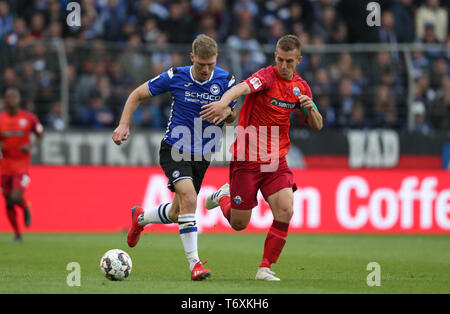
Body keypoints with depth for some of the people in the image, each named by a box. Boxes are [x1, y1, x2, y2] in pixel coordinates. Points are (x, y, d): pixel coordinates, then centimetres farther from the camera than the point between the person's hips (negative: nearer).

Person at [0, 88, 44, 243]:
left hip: (22, 165, -2)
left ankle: (26, 208, 17)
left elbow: (40, 135, 10)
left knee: (16, 198, -19)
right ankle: (17, 233, 22)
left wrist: (31, 145, -10)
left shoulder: (29, 118, -3)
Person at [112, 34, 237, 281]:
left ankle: (140, 217, 46)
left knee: (176, 214, 12)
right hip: (174, 150, -4)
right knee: (188, 197, -27)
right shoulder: (175, 77, -14)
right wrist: (124, 125, -13)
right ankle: (194, 263, -23)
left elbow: (231, 118, 8)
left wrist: (227, 112, -17)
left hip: (202, 156, 4)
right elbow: (137, 95, -1)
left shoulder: (225, 80, -7)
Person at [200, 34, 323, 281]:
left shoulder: (300, 87, 6)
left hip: (276, 161, 4)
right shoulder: (268, 76, -14)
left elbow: (317, 125, 13)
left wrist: (309, 108, -10)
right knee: (239, 224, 2)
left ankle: (265, 268, -4)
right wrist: (222, 103, -57)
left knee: (285, 210, -17)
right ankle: (224, 196, 38)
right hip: (246, 159, -4)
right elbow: (242, 88, -36)